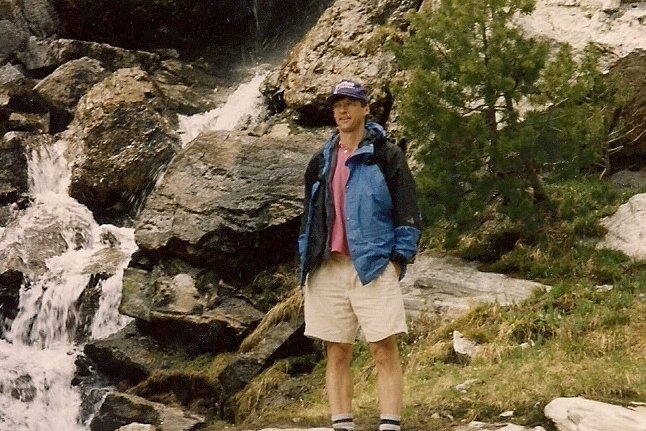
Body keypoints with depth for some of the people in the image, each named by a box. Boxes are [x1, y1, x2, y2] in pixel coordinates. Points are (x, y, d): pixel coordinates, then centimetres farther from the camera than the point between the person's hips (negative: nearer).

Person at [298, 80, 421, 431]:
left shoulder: (386, 156, 5)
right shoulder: (321, 161, 18)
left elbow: (407, 211, 0)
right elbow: (308, 216, 21)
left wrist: (398, 259, -9)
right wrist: (306, 264, 12)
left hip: (373, 267, -4)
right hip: (326, 270, 4)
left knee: (385, 352, -8)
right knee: (336, 355, 2)